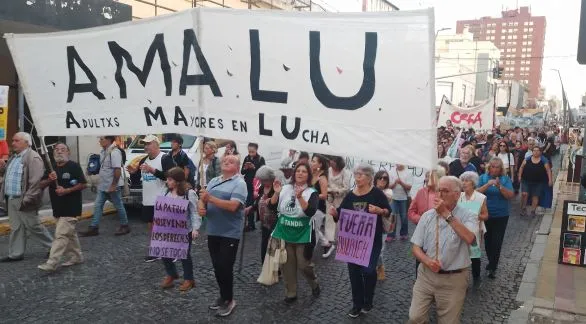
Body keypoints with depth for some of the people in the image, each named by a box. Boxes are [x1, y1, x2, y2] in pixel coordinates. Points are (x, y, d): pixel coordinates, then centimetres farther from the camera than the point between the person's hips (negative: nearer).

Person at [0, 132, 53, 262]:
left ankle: (52, 246, 17)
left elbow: (36, 181, -22)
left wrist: (27, 199, -24)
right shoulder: (14, 157, 14)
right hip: (11, 199, 9)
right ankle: (15, 254, 23)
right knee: (16, 228, 14)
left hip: (23, 200, -9)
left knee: (33, 226, 2)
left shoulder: (33, 158, -16)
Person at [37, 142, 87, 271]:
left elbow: (83, 184, -9)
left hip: (71, 208, -7)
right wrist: (49, 180, -13)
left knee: (61, 235, -9)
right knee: (70, 234, 17)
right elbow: (41, 185, 8)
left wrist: (66, 190, -19)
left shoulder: (74, 166, -7)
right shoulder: (51, 168, 11)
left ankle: (52, 263, -9)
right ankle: (76, 257, 28)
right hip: (58, 207, 7)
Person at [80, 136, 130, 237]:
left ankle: (125, 226, 18)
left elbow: (117, 170, -23)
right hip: (103, 185, 9)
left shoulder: (114, 152, -19)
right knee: (97, 206, 8)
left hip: (112, 186, -9)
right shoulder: (103, 151, 9)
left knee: (119, 206, 4)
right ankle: (93, 228, 13)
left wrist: (113, 185, -23)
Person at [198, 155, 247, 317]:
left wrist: (210, 199, -27)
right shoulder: (213, 181, 11)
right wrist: (201, 206, -10)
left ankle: (229, 300, 17)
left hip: (230, 234, -7)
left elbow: (233, 206, -23)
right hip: (213, 231, 7)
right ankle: (223, 296, 32)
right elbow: (203, 198, 14)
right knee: (217, 266, 15)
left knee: (225, 267, -1)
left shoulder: (239, 183, -11)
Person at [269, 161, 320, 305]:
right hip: (284, 233, 3)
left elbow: (310, 212, -22)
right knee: (288, 265, 9)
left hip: (302, 235, -3)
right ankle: (290, 293, 24)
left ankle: (315, 285, 31)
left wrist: (300, 197, -32)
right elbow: (273, 207, -3)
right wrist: (276, 193, -19)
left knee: (303, 265, 2)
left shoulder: (311, 192, -7)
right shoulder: (285, 188, 1)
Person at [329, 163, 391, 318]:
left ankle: (368, 302, 19)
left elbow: (388, 211, -4)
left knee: (368, 270, -7)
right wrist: (334, 212, -16)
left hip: (372, 239, -4)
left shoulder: (377, 193, -6)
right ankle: (357, 304, 24)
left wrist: (379, 210, -25)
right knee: (353, 270, 8)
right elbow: (340, 214, 6)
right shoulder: (350, 195, 3)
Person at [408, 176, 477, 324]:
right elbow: (416, 247, 3)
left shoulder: (468, 216, -8)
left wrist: (447, 214, -25)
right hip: (426, 275, 3)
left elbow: (469, 239, -29)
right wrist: (427, 261, -17)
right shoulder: (427, 216, 1)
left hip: (454, 279, -2)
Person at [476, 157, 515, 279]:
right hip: (486, 214, 1)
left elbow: (511, 195, -11)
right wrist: (488, 185, -25)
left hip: (501, 216, -1)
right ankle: (492, 262, 34)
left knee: (497, 242, -3)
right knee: (487, 240, 13)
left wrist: (500, 186, -25)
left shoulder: (505, 179, -2)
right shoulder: (483, 178, -1)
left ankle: (493, 268, 7)